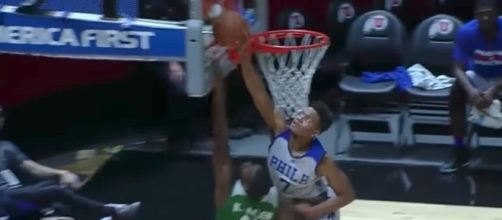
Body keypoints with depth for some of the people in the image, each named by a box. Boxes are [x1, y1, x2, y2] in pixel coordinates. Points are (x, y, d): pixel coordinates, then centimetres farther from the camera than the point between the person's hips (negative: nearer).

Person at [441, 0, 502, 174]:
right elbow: (458, 68, -22)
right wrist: (471, 90, -41)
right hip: (478, 77, 2)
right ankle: (460, 152, -17)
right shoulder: (467, 32, -22)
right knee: (457, 92, -28)